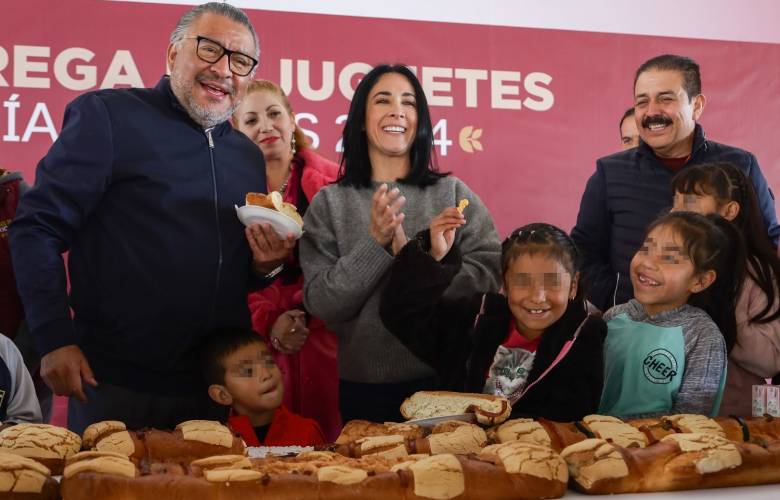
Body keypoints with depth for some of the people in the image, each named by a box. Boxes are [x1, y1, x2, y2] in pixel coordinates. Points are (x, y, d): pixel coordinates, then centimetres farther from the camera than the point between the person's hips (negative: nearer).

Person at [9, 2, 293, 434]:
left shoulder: (249, 155, 12)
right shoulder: (107, 116, -6)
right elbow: (37, 229, -9)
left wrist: (264, 265, -1)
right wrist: (55, 339, -16)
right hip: (116, 384, -5)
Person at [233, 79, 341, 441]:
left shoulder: (330, 182, 4)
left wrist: (309, 312, -11)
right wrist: (269, 321, -10)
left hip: (324, 338, 0)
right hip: (259, 340, 1)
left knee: (327, 434, -1)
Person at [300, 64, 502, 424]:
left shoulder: (454, 194, 2)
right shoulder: (330, 203, 0)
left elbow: (489, 278, -8)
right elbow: (320, 304, -6)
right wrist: (375, 244, -18)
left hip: (445, 380, 1)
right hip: (363, 388, 0)